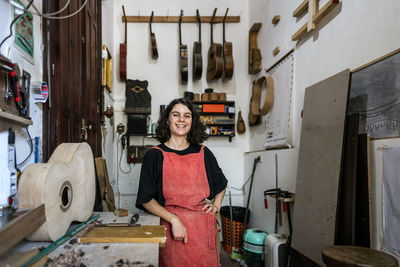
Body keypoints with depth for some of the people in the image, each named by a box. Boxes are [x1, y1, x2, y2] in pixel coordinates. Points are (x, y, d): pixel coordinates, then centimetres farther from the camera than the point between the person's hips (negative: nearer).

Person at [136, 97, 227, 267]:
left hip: (203, 227, 3)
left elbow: (221, 183, 24)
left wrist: (216, 205, 9)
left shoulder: (203, 153, 8)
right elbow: (146, 200, -3)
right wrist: (174, 220, -13)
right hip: (172, 226, -2)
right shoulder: (154, 155, -1)